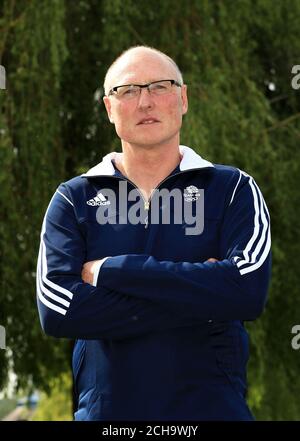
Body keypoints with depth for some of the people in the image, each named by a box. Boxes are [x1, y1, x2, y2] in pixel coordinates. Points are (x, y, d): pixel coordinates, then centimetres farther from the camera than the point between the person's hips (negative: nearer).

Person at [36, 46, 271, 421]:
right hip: (105, 409, 1)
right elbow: (57, 310, -12)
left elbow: (249, 290, -16)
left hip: (214, 407, 0)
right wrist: (200, 299, -15)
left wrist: (112, 270, -14)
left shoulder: (233, 189, 1)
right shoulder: (72, 199, 3)